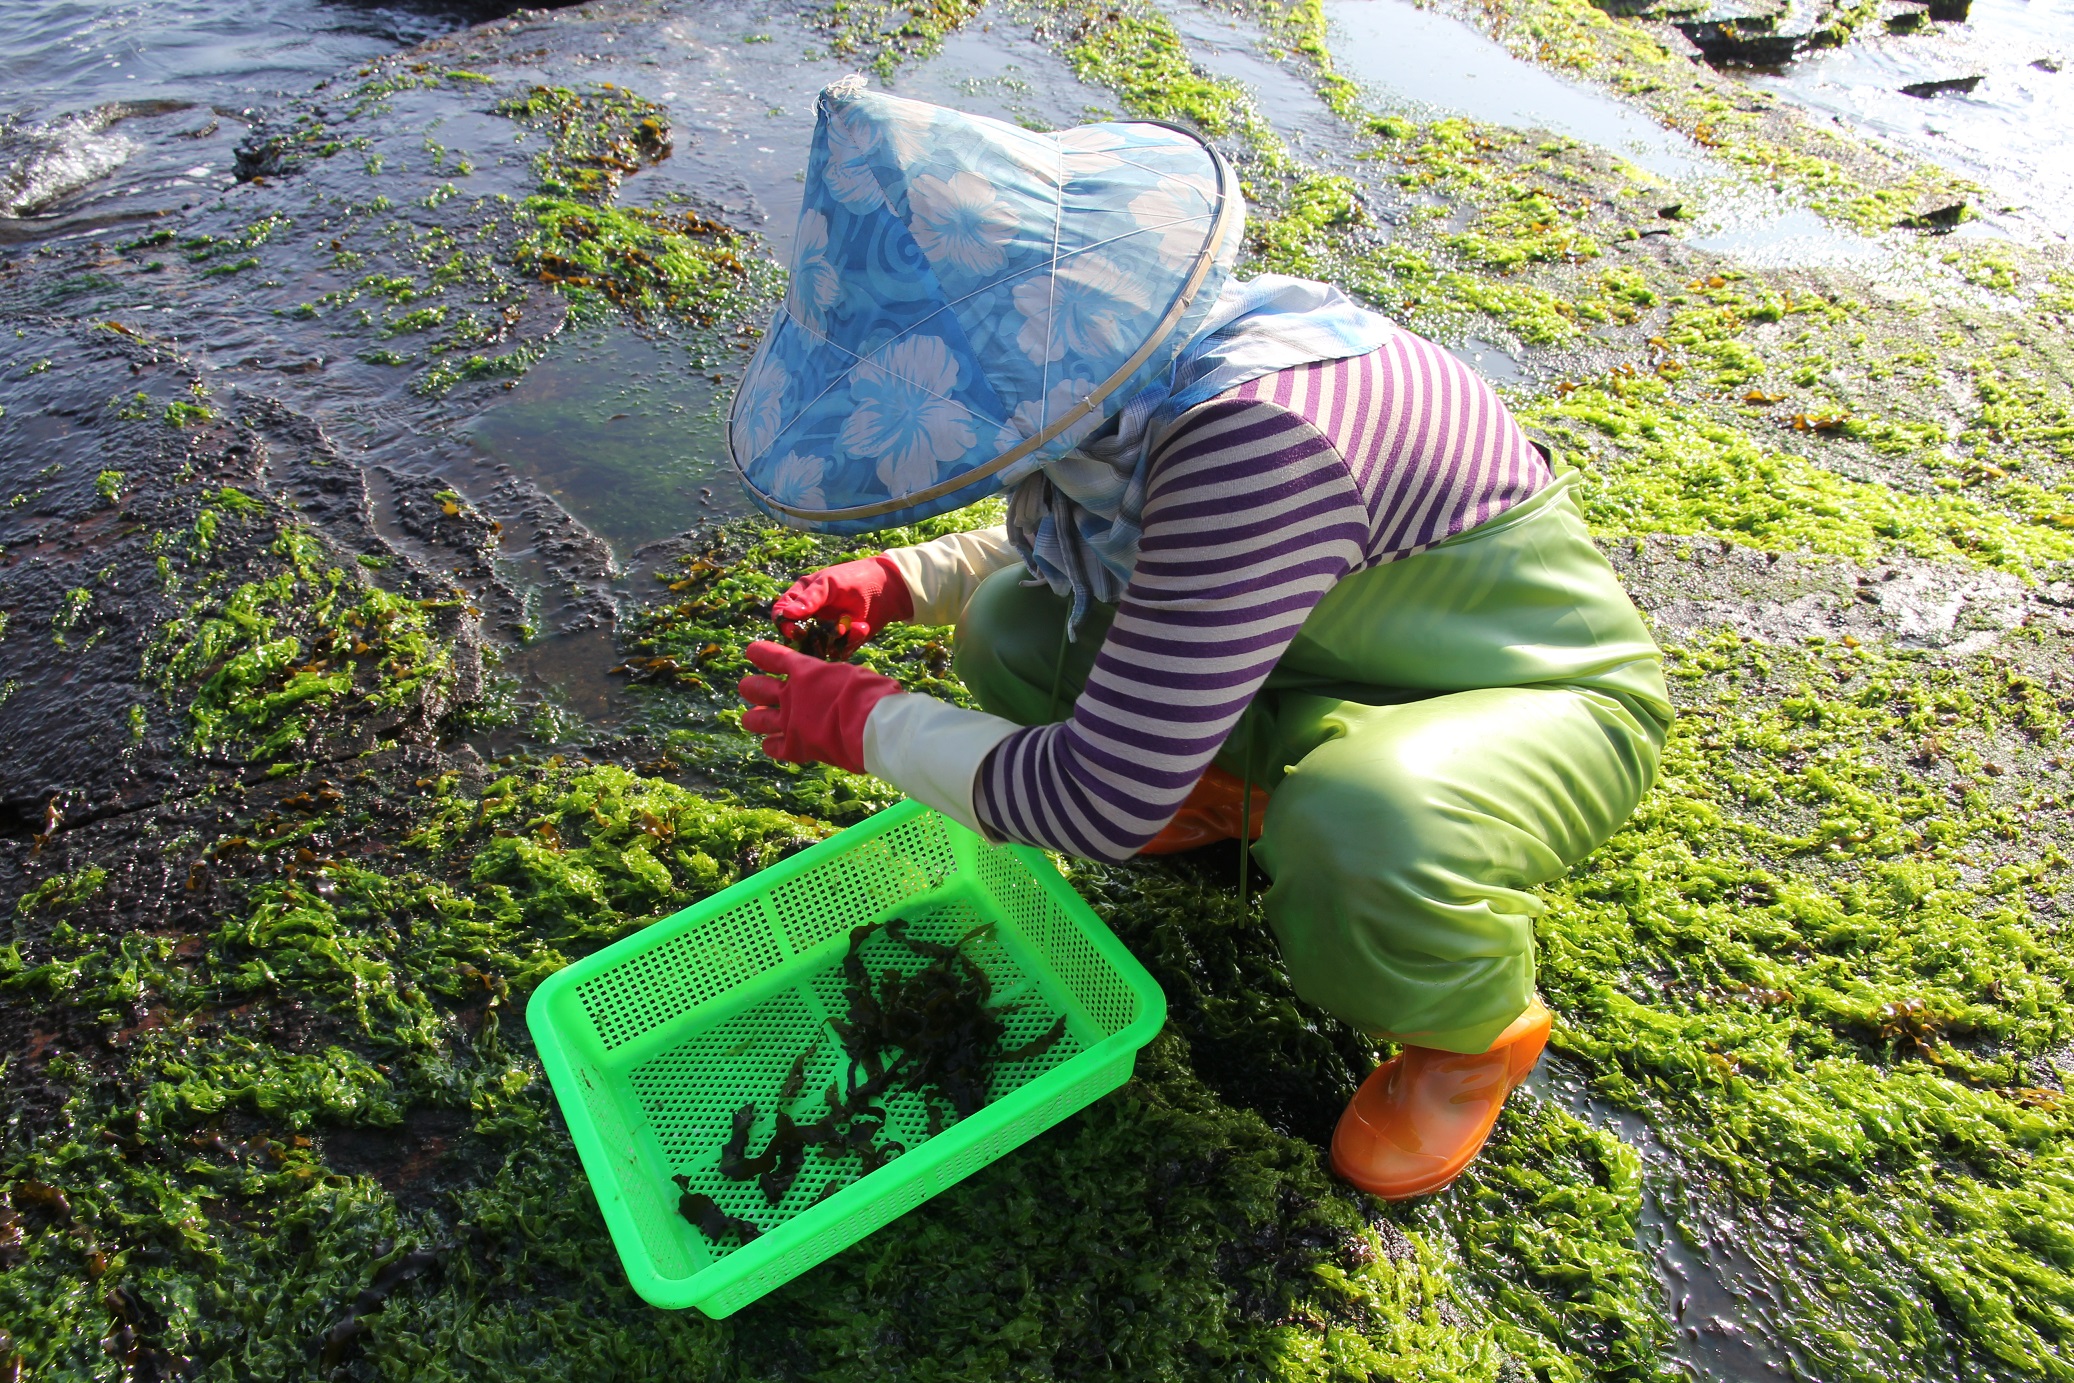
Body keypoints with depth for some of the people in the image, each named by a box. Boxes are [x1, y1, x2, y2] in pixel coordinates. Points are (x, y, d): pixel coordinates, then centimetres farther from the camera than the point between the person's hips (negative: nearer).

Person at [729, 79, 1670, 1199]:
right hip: (1342, 664, 7)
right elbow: (1061, 545, 10)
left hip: (1544, 699, -7)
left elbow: (1104, 803, -34)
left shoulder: (1252, 437, -40)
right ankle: (1244, 787, 21)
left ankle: (1483, 1024, -3)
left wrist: (862, 723, -21)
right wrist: (900, 582, -7)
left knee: (1354, 847, -41)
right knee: (1010, 634, -6)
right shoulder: (1110, 368, -13)